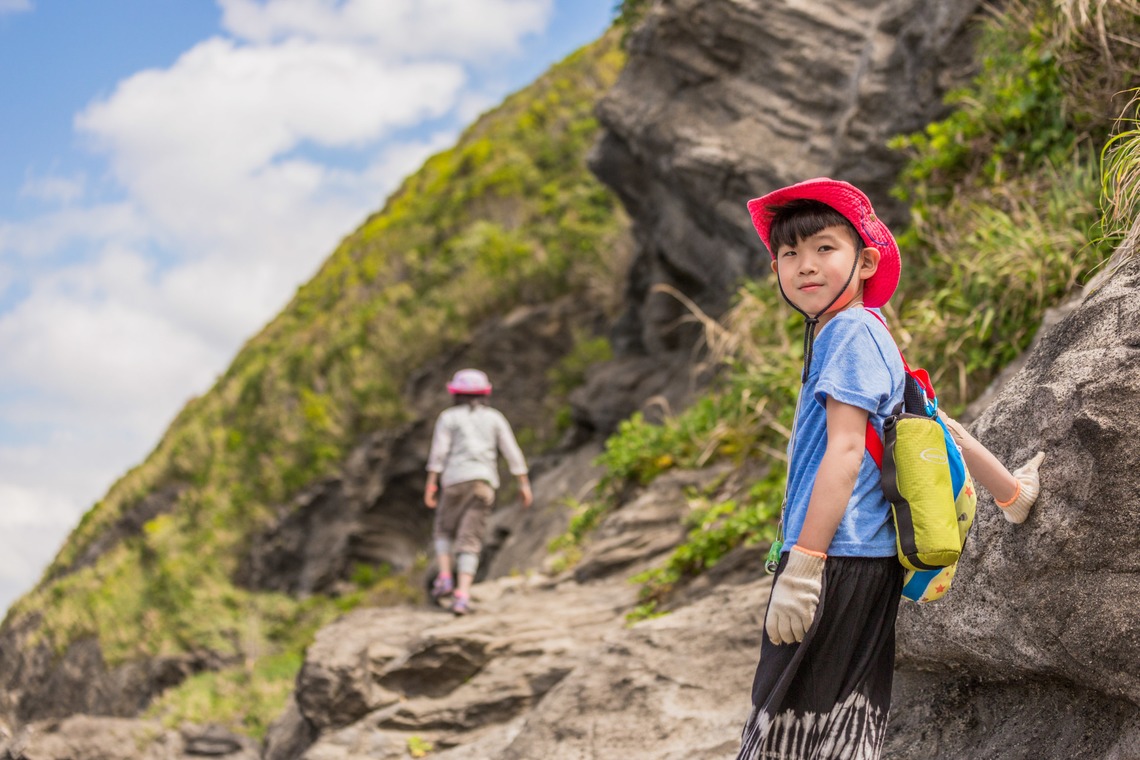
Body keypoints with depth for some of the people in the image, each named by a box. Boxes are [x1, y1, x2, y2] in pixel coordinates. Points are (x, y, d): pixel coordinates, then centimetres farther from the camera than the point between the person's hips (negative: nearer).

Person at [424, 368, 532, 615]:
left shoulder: (448, 417, 9)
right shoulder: (495, 417, 16)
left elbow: (438, 451, -2)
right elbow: (512, 452, 9)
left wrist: (431, 485, -5)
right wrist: (524, 485, 10)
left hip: (456, 480, -1)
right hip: (485, 483, 1)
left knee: (444, 530, 23)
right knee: (468, 542, 0)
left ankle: (445, 579, 4)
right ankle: (462, 595, -16)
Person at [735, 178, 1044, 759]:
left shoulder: (850, 330, -9)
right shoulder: (860, 334, 20)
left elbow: (845, 449, -18)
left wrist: (802, 565, -21)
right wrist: (1012, 491, 36)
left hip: (838, 561, -10)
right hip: (869, 559, 10)